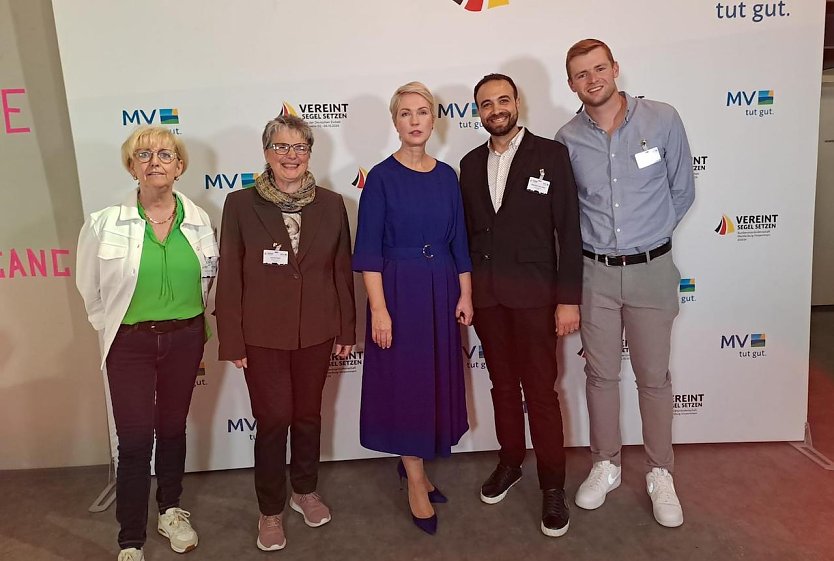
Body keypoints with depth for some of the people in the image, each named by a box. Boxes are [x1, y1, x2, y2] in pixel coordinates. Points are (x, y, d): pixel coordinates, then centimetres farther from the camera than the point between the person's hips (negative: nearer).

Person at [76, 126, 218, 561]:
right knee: (134, 440, 0)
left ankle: (170, 510, 39)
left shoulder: (199, 220, -4)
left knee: (172, 428, 17)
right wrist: (114, 327, 9)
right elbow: (91, 289, 2)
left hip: (185, 339, 2)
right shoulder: (105, 224, -11)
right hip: (130, 344, -2)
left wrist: (187, 320, 12)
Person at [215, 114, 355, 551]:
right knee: (273, 420, 6)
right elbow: (229, 278, -6)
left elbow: (342, 271, 3)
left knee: (308, 414, 17)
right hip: (263, 335, -2)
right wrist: (232, 341, -7)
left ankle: (305, 492, 40)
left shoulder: (330, 204, 0)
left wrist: (346, 329, 4)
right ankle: (271, 511, 27)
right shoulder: (241, 204, -7)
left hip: (316, 332, 2)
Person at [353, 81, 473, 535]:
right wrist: (379, 309, -16)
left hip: (442, 290, 5)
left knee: (436, 381, 12)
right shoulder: (381, 177, -7)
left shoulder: (447, 176, 6)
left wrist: (466, 295, 5)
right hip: (399, 290, -5)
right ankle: (416, 481, 17)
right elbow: (369, 251, -10)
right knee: (405, 383, 3)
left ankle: (411, 462, 32)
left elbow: (459, 242, 10)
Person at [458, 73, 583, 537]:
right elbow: (468, 231, 11)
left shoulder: (551, 154, -3)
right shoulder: (471, 163, 9)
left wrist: (569, 299, -10)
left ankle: (553, 485, 16)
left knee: (541, 390, 1)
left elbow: (569, 230, -6)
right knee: (502, 384, 15)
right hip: (484, 292, 4)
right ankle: (510, 463, 33)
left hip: (533, 291, -4)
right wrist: (464, 291, 7)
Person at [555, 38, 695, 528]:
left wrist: (647, 236, 7)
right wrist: (600, 240, 9)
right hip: (595, 271, 2)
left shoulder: (663, 120, -6)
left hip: (650, 269, -1)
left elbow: (682, 191, 3)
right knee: (601, 374, 12)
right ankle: (606, 465, 30)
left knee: (654, 376, 9)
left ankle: (661, 474, 26)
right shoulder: (568, 139, -1)